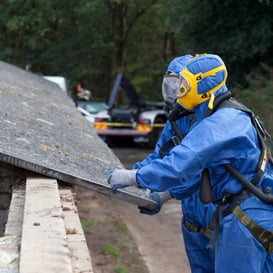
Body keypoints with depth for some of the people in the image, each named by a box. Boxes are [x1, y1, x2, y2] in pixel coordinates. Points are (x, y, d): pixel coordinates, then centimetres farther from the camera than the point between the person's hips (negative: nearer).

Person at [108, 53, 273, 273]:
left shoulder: (220, 123, -20)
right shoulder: (230, 117, 14)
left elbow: (179, 164, -27)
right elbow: (197, 168, 19)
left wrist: (132, 177, -16)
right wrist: (161, 196, 17)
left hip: (247, 218, -10)